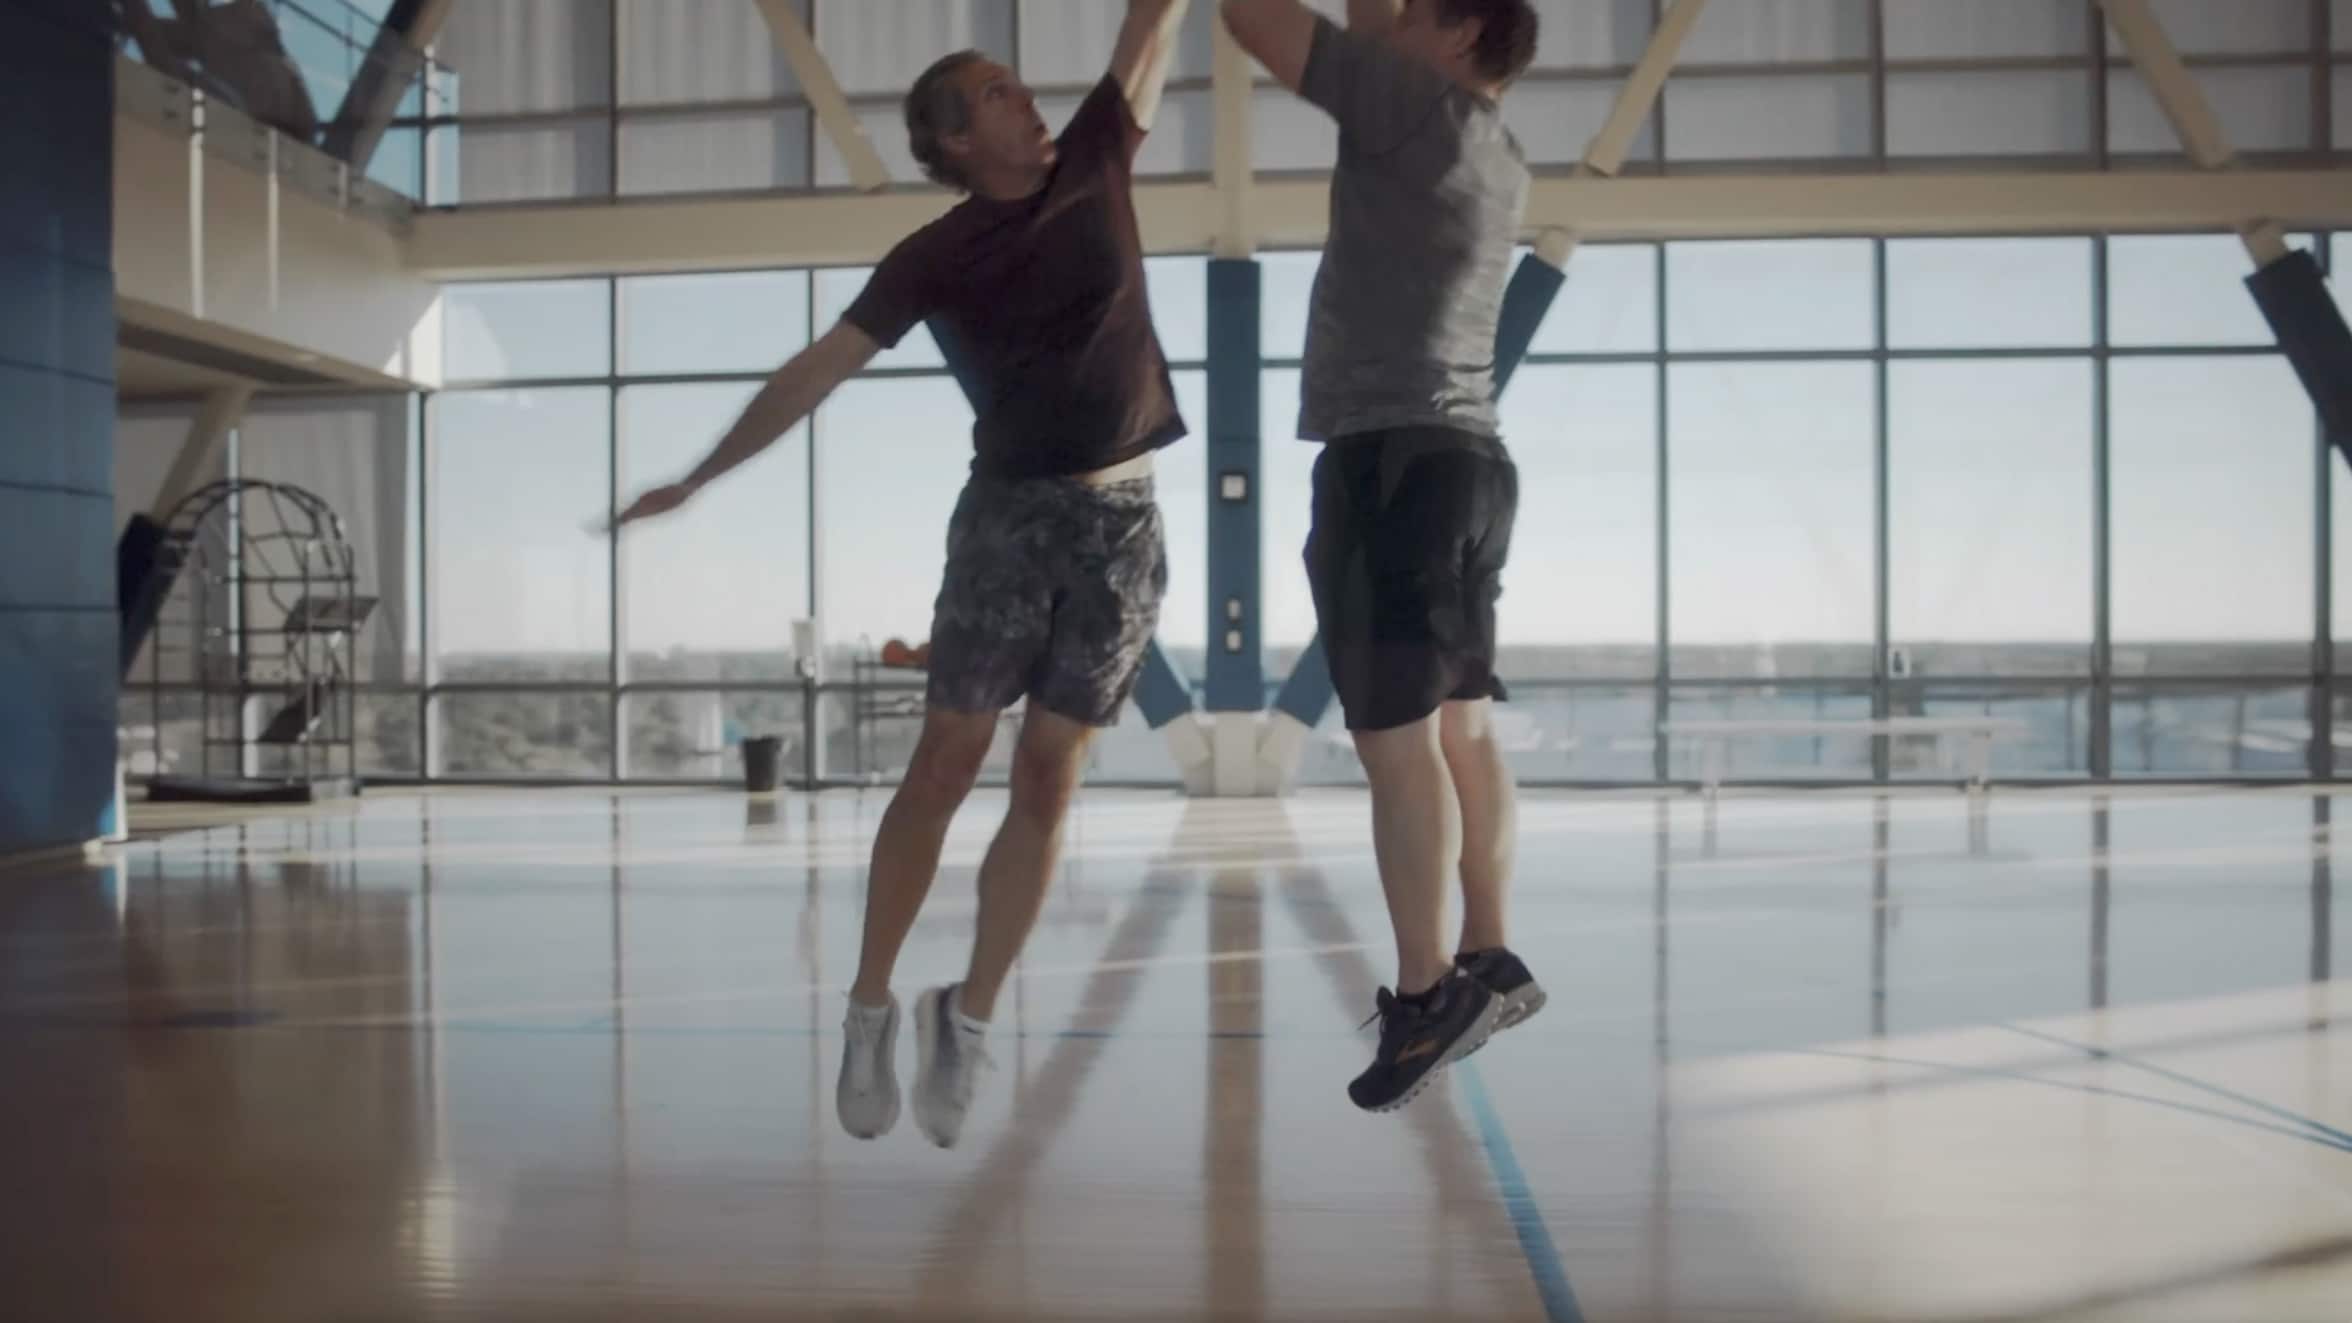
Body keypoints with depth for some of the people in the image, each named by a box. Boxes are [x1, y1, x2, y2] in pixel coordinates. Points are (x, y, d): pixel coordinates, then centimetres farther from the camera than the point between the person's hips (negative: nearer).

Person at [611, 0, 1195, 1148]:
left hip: (1124, 522, 2)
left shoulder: (1094, 166, 10)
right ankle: (870, 1008, 10)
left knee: (1045, 785, 2)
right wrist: (695, 479, 0)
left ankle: (967, 1020, 11)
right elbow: (815, 371, 1)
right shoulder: (936, 255, 2)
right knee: (943, 766, -2)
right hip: (1010, 513, -2)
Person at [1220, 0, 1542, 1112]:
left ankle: (1426, 994, -5)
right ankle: (1489, 961, 17)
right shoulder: (1494, 155, 19)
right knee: (1460, 722, 10)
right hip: (1468, 458, 9)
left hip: (1392, 457, -9)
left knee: (1396, 733, -8)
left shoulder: (1421, 103, -4)